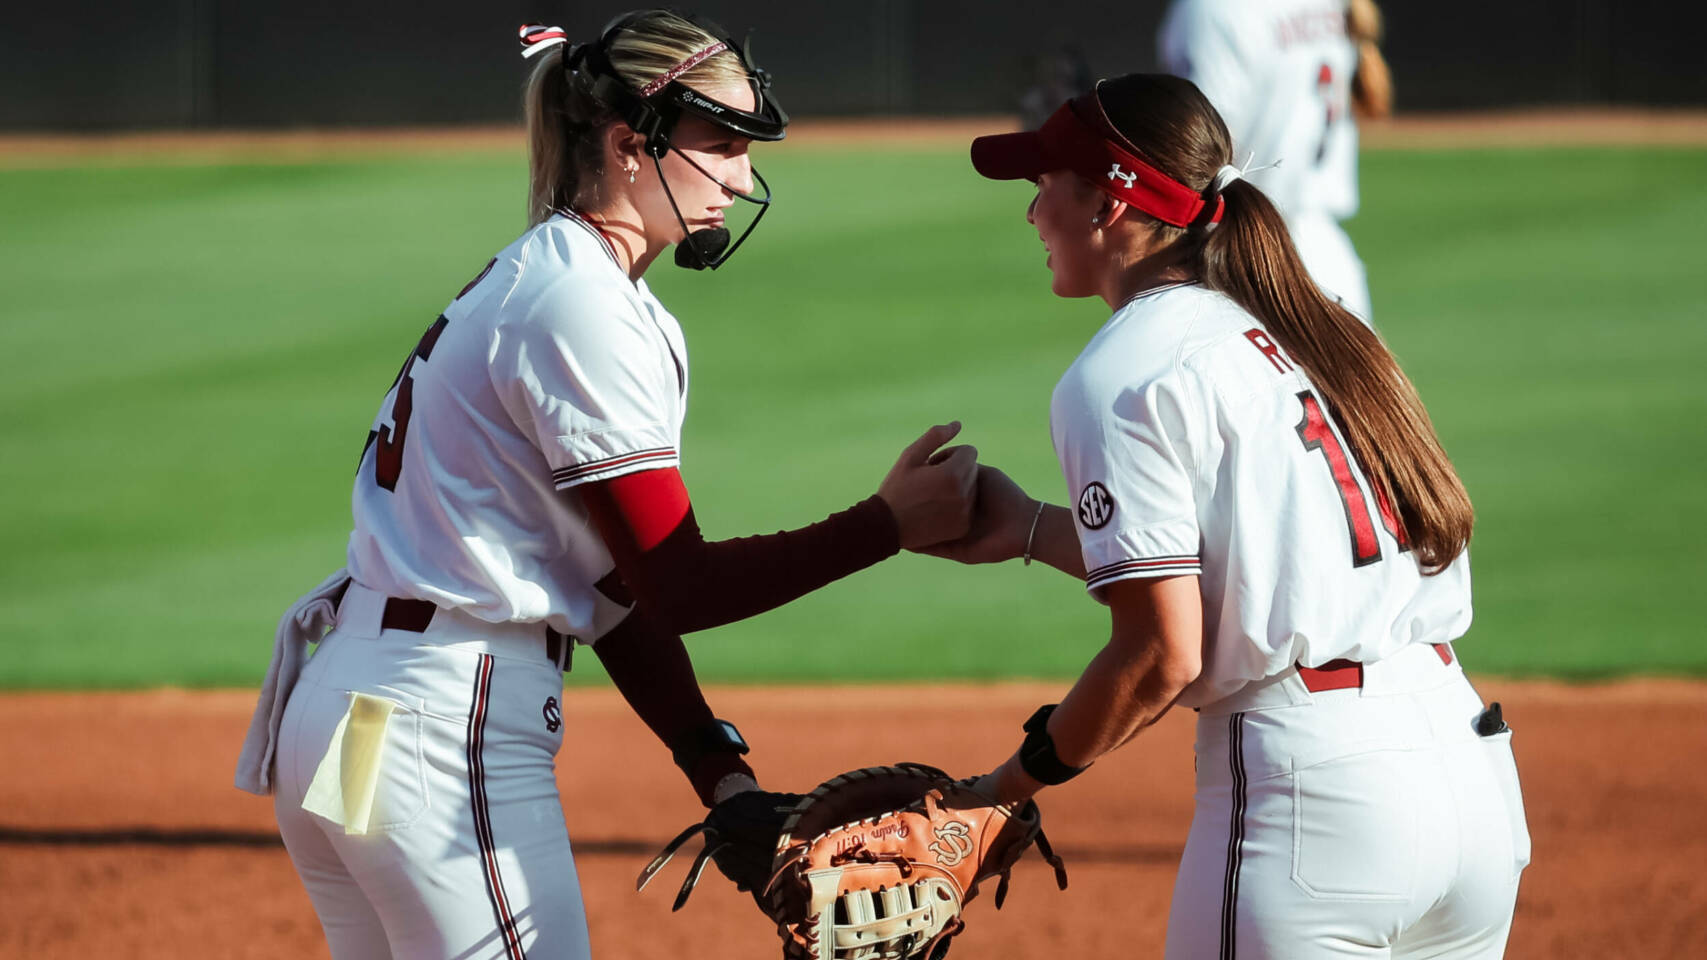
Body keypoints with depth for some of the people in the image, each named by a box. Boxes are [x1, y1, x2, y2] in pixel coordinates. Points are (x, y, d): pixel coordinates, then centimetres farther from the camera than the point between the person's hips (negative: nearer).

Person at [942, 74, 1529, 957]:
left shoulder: (1117, 379, -6)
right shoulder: (1308, 331, 18)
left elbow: (1162, 655, -11)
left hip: (1311, 779, -8)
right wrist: (1035, 531, 30)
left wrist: (1011, 783, 2)